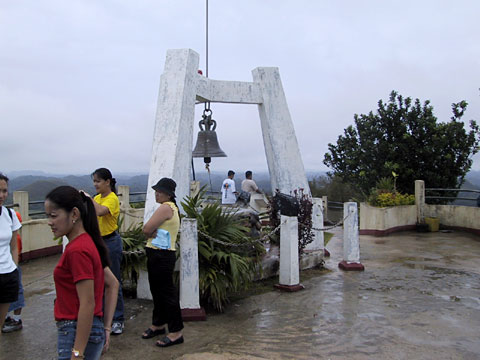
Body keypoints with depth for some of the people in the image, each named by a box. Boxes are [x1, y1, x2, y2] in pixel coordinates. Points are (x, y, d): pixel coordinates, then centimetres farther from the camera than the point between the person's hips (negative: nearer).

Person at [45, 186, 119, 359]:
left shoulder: (77, 250, -20)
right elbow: (113, 284, 12)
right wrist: (106, 328, 12)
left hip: (79, 333, -9)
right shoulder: (87, 243, 7)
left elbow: (88, 305, -22)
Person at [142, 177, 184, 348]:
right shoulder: (171, 207, 16)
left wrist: (151, 232, 1)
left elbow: (146, 229, -20)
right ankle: (158, 324, 34)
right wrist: (154, 233, -9)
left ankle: (176, 333, 2)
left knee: (166, 292, -5)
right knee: (157, 290, 19)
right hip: (158, 255, 10)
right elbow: (147, 229, 12)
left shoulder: (165, 207, -17)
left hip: (161, 256, -10)